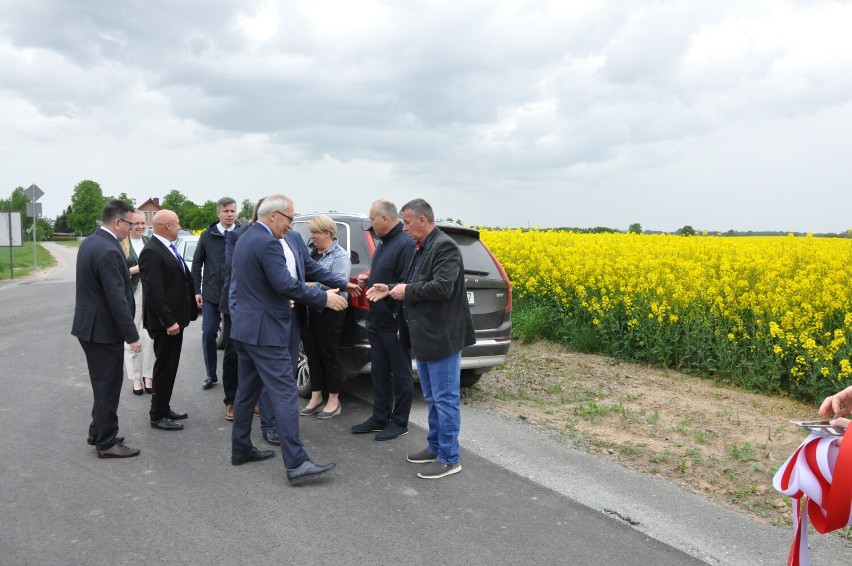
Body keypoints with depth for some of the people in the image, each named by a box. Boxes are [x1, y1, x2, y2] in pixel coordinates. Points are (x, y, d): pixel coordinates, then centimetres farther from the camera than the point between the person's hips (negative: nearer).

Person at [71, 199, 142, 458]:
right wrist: (132, 335, -19)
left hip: (89, 325, 10)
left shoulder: (89, 242, 8)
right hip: (103, 329, -10)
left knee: (103, 384, 21)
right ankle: (106, 442, 14)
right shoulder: (109, 251, -23)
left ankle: (99, 432, 34)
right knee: (108, 386, 2)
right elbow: (117, 299, -24)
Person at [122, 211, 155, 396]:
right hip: (130, 295, -2)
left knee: (149, 336, 1)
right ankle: (136, 378, 10)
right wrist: (135, 269, -15)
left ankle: (148, 376, 10)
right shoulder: (121, 244, -1)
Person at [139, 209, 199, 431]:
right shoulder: (152, 252, -19)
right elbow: (153, 292, -23)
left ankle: (164, 408, 29)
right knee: (165, 367, 0)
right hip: (166, 322, -9)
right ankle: (158, 416, 12)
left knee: (169, 366, 17)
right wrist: (168, 321, -23)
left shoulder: (168, 248, 12)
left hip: (175, 318, 9)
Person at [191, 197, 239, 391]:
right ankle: (211, 375, 23)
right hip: (211, 294, 2)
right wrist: (197, 290, 2)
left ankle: (231, 384, 17)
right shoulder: (207, 235, 3)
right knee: (208, 334, 5)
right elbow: (197, 264, 7)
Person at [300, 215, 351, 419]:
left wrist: (311, 285, -19)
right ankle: (316, 398, 25)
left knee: (329, 356, 2)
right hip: (309, 310, 7)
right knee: (312, 355, 13)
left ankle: (334, 401, 15)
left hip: (328, 312, -7)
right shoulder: (312, 254, 13)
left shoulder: (340, 256, -8)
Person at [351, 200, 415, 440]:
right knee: (379, 372, 16)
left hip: (394, 325, -9)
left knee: (400, 374, 5)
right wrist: (368, 280, 6)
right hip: (377, 322, 10)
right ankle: (380, 418, 27)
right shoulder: (385, 244, 13)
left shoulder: (405, 245, -18)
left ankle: (399, 422, 17)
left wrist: (402, 323, -24)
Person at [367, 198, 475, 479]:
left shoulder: (444, 247, -16)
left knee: (445, 398, -1)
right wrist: (391, 289, 3)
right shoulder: (422, 248, 13)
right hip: (425, 337, 10)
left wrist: (407, 291, -15)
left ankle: (450, 458, 9)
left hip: (442, 337, -10)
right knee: (432, 398, 19)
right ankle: (435, 446, 32)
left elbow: (442, 287, -26)